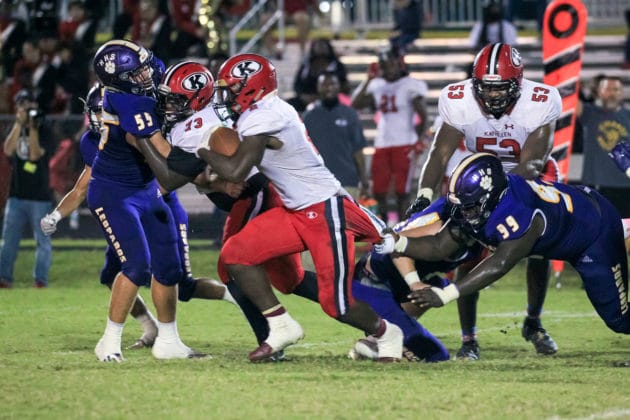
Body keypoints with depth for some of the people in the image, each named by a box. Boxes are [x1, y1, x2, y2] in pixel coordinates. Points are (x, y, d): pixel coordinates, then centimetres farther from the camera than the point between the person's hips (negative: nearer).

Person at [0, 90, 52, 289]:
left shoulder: (44, 129, -1)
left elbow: (36, 154, -14)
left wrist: (33, 128, -20)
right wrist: (19, 124, -13)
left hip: (39, 196, -4)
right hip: (16, 194, 4)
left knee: (42, 240, -1)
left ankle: (40, 278, 4)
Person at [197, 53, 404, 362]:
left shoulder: (261, 119, -19)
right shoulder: (265, 113, 10)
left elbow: (235, 172, -23)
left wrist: (203, 151, -8)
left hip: (325, 211, -10)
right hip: (296, 212, 10)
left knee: (336, 303, -6)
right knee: (236, 254, 0)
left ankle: (386, 334, 21)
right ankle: (282, 327, 6)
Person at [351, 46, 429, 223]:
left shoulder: (411, 86, -6)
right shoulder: (377, 86, 10)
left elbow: (423, 117, -8)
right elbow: (355, 105, 3)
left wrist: (419, 141, -20)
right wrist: (368, 80, -1)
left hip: (404, 144, -6)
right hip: (381, 143, 6)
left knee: (401, 189, -5)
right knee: (378, 189, 5)